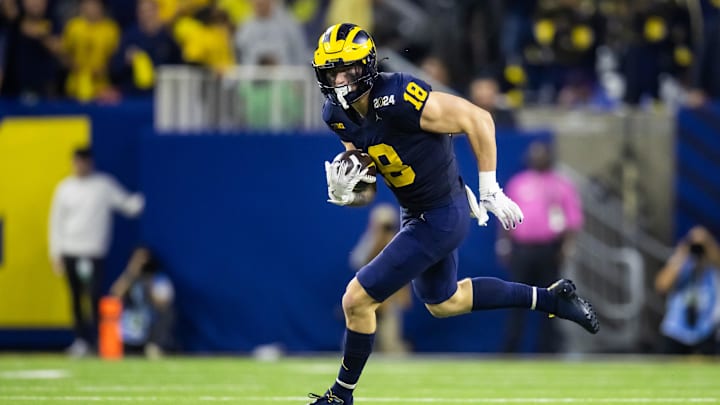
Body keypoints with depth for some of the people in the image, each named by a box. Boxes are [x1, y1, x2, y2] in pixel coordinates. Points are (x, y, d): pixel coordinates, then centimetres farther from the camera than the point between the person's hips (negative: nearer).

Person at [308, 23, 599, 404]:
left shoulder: (398, 98, -29)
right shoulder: (338, 116, -5)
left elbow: (478, 120, -21)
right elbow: (365, 189, 8)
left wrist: (490, 191, -16)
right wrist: (343, 191, -16)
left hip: (441, 219, -9)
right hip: (417, 213, 9)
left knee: (358, 299, -7)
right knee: (443, 303, 29)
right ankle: (551, 298, 39)